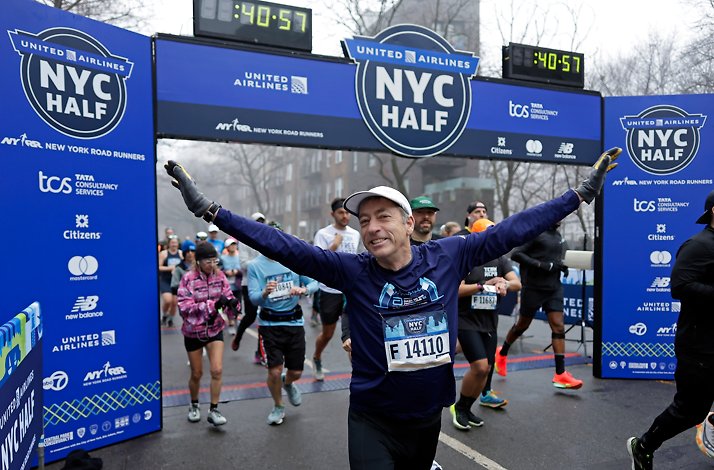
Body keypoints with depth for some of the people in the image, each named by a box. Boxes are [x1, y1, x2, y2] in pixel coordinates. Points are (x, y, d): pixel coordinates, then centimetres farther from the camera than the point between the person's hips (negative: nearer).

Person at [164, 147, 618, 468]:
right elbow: (281, 245, -19)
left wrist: (583, 192, -4)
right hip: (373, 422, -3)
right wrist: (208, 208, -23)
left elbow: (512, 230, -7)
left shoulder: (446, 257, -10)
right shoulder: (351, 271, -14)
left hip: (429, 416, 3)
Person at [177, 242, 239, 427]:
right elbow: (184, 307, -21)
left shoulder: (219, 276, -7)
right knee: (197, 374, 12)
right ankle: (194, 405, 38)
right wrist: (212, 304, -30)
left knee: (217, 370, -8)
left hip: (215, 330, 2)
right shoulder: (188, 279, -16)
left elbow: (227, 296, -4)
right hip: (193, 332, -2)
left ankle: (213, 410, 8)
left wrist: (231, 302, -28)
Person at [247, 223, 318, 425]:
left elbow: (314, 283, -2)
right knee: (274, 371, -6)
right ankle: (278, 407, 26)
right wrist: (265, 293, -33)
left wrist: (303, 290, -24)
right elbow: (253, 298, -11)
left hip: (294, 321, 2)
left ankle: (288, 384, 48)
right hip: (270, 323, -2)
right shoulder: (255, 265, -5)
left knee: (296, 371, 8)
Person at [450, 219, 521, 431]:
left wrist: (505, 284, -25)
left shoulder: (499, 259, 8)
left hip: (489, 323, 6)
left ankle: (465, 409, 26)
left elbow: (517, 283, -3)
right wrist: (485, 284, -20)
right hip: (467, 321, -6)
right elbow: (456, 290, -17)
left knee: (486, 368, 7)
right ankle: (459, 407, 9)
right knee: (479, 367, -14)